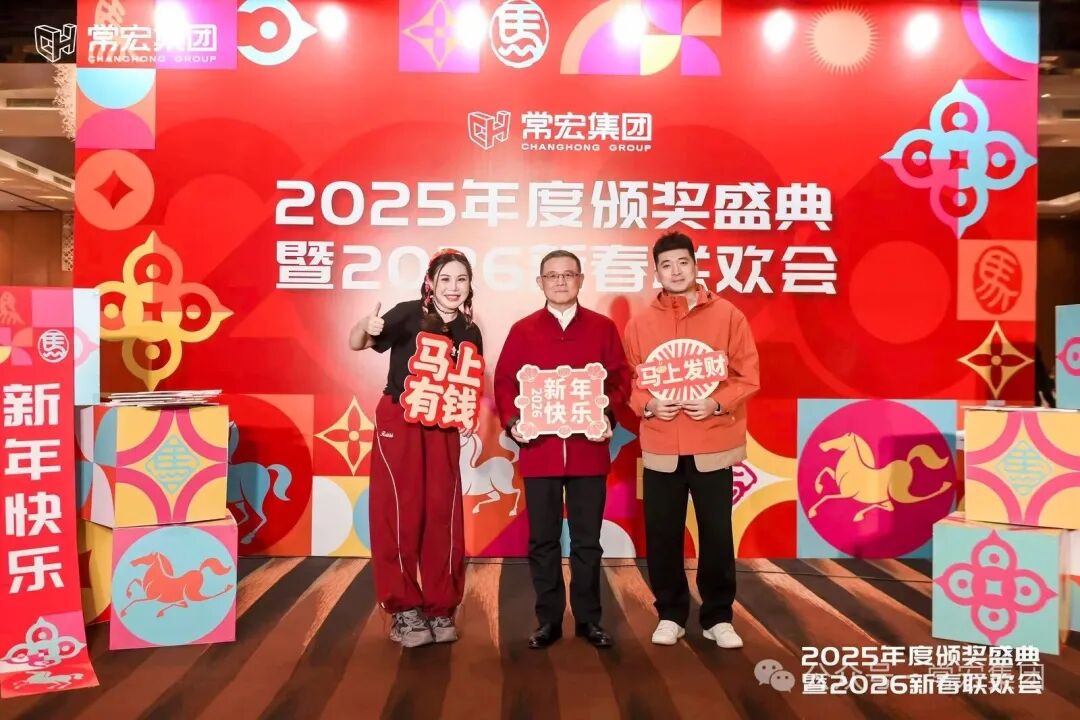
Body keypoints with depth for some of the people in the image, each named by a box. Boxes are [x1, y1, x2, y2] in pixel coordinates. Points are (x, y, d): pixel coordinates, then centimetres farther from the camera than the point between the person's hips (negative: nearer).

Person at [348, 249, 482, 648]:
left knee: (443, 516, 5)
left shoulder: (469, 332, 4)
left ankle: (441, 608, 17)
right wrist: (365, 328, -38)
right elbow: (355, 344, -17)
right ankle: (403, 610, 10)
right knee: (400, 514, -2)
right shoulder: (409, 314, -8)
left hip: (443, 429, 4)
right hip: (398, 423, -4)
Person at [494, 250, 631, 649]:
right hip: (539, 450, 0)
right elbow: (504, 382, 3)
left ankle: (588, 618, 22)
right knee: (543, 539, 7)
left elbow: (620, 379, 5)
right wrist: (512, 422, -11)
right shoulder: (523, 330, 5)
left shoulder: (603, 328, 6)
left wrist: (609, 416, -10)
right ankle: (548, 619, 20)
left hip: (588, 449, 0)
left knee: (587, 539, 9)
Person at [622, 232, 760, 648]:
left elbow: (748, 376, 0)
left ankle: (718, 617, 23)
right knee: (662, 534, 7)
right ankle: (670, 615, 25)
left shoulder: (727, 315, 1)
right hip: (660, 447, 1)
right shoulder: (640, 323, 5)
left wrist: (718, 404, -15)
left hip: (713, 445, -1)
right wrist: (646, 405, -12)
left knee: (717, 533, 6)